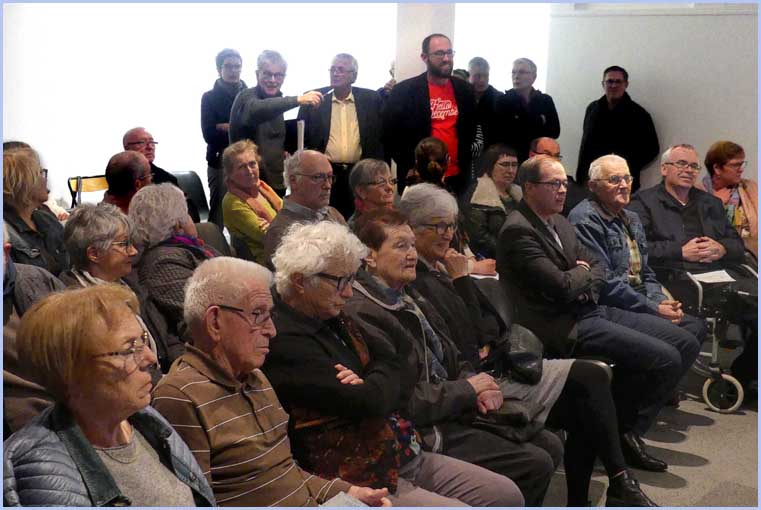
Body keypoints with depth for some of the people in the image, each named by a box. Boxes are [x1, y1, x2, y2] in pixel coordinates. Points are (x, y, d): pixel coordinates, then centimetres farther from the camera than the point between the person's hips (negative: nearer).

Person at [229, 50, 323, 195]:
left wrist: (284, 152, 5)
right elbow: (255, 110, -35)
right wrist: (297, 100, -42)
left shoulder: (277, 101, 13)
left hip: (276, 183, 7)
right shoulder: (247, 97, -10)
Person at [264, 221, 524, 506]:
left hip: (407, 455, 9)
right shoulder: (285, 342, -19)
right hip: (363, 479, -9)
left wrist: (369, 386, -14)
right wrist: (389, 367, -2)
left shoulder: (332, 320, 10)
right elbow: (369, 403, -24)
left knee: (509, 496, 4)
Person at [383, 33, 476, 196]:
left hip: (457, 179, 3)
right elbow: (389, 134, -3)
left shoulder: (464, 89, 7)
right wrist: (410, 169, -4)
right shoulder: (404, 90, -5)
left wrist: (464, 163, 6)